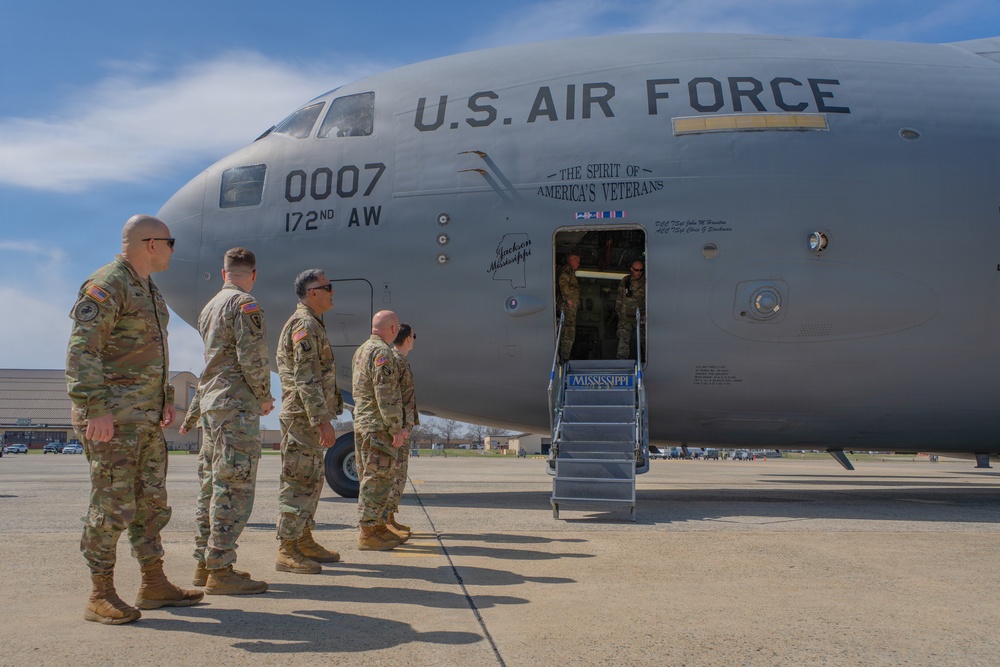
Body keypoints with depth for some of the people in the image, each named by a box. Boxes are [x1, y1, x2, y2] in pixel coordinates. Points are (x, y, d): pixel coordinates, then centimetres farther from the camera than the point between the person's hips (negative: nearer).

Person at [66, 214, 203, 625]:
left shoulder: (148, 290, 18)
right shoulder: (106, 286, -12)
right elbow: (82, 351, -19)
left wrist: (165, 399, 23)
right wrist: (95, 409, -25)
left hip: (146, 416, 10)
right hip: (112, 416, -10)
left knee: (151, 500, 11)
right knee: (113, 504, -6)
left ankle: (154, 585, 19)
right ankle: (101, 596, 4)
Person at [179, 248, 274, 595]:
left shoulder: (209, 308, 19)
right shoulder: (245, 305, -9)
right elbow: (252, 359, -17)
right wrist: (264, 397, -2)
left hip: (212, 405, 9)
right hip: (237, 407, -9)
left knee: (213, 487, 12)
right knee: (234, 488, -8)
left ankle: (205, 564, 18)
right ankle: (220, 570, -7)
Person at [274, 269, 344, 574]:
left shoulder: (313, 324, 19)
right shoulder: (304, 324, -14)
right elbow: (306, 379, -22)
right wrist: (323, 420, -25)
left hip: (310, 419, 10)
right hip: (303, 416, -10)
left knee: (311, 481, 15)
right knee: (298, 482, -7)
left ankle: (304, 541, 23)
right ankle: (287, 551, -3)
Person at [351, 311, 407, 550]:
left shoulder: (360, 351, 16)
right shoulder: (382, 352, -15)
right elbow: (386, 394, -21)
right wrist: (396, 428, -17)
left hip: (362, 423, 10)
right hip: (378, 426, -10)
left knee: (373, 478, 15)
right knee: (378, 478, -6)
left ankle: (378, 526, 22)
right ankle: (368, 534, -3)